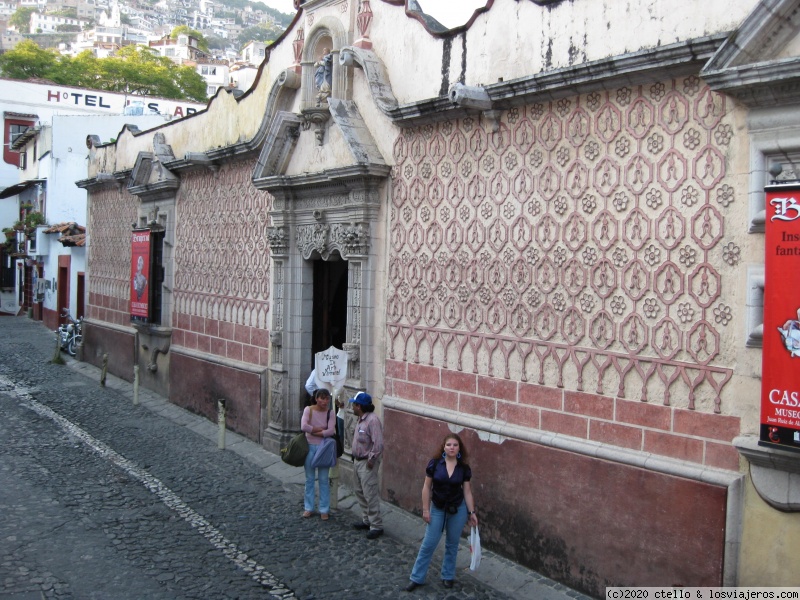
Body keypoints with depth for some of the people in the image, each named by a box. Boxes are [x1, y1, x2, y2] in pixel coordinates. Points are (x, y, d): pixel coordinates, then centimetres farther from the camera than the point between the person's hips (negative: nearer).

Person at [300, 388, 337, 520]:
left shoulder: (330, 414, -4)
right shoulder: (308, 410, -6)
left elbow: (331, 431, -18)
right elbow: (304, 426, -21)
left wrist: (313, 431, -17)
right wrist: (321, 429, -16)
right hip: (310, 447, 0)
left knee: (324, 480, 6)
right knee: (309, 479, 10)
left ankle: (324, 510, 14)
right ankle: (308, 508, 21)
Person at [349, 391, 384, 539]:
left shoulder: (372, 420, -23)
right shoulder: (360, 419, 9)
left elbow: (378, 444, -26)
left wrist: (371, 460, -20)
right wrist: (354, 451, 11)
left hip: (367, 463, -10)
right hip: (358, 460, 10)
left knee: (371, 495, -7)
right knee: (360, 492, 18)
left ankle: (376, 526, -1)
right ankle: (366, 520, 31)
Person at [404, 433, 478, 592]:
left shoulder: (464, 468, -8)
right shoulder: (435, 464, -11)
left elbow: (467, 491, -1)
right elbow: (427, 487, -5)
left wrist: (471, 512, -2)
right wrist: (425, 509, -6)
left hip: (458, 510, 1)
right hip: (437, 509, -1)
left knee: (452, 544, 13)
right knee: (428, 544, 4)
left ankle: (448, 576, 30)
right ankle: (417, 578, 15)